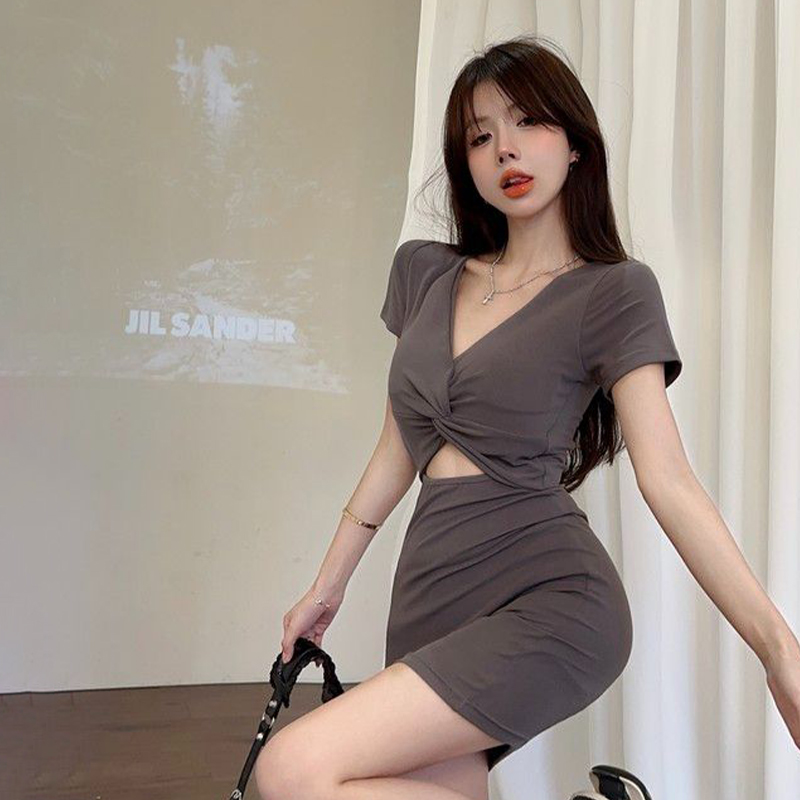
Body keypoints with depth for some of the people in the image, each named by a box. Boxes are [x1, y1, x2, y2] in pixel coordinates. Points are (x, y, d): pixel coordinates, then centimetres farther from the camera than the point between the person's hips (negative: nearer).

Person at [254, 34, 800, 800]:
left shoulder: (613, 291, -2)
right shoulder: (423, 272, 13)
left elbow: (669, 482, -8)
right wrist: (327, 586, 23)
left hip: (547, 599, -6)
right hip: (429, 595, 6)